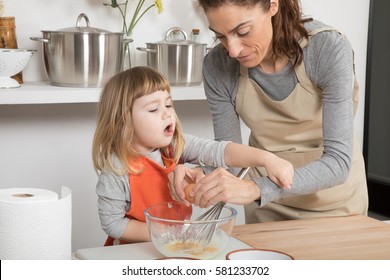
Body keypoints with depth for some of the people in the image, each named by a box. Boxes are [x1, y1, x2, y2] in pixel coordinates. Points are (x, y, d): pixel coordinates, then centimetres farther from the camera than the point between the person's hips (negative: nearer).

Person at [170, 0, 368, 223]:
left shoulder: (329, 49, -29)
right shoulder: (218, 65, -20)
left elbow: (338, 163, -33)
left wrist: (257, 187, -47)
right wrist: (203, 179, -32)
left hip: (331, 197, -2)